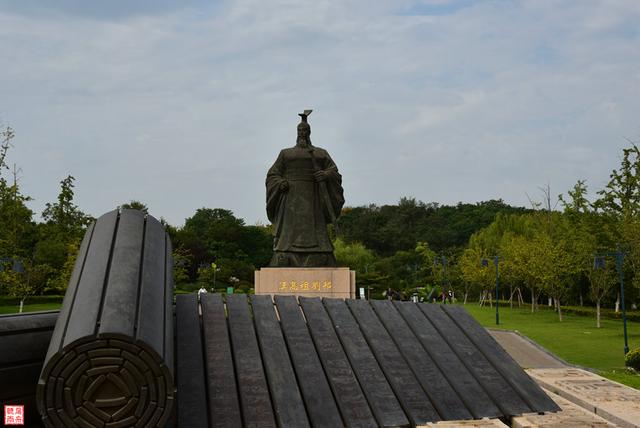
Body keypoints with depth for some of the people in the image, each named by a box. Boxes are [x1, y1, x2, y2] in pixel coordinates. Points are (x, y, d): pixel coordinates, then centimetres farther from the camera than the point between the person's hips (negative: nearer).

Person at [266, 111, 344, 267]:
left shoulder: (321, 153, 17)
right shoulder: (286, 153, 17)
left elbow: (334, 173, 9)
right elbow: (272, 175, 11)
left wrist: (326, 175, -14)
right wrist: (280, 183, -11)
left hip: (312, 200, 0)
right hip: (292, 200, 0)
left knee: (315, 235, -8)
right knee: (289, 236, -11)